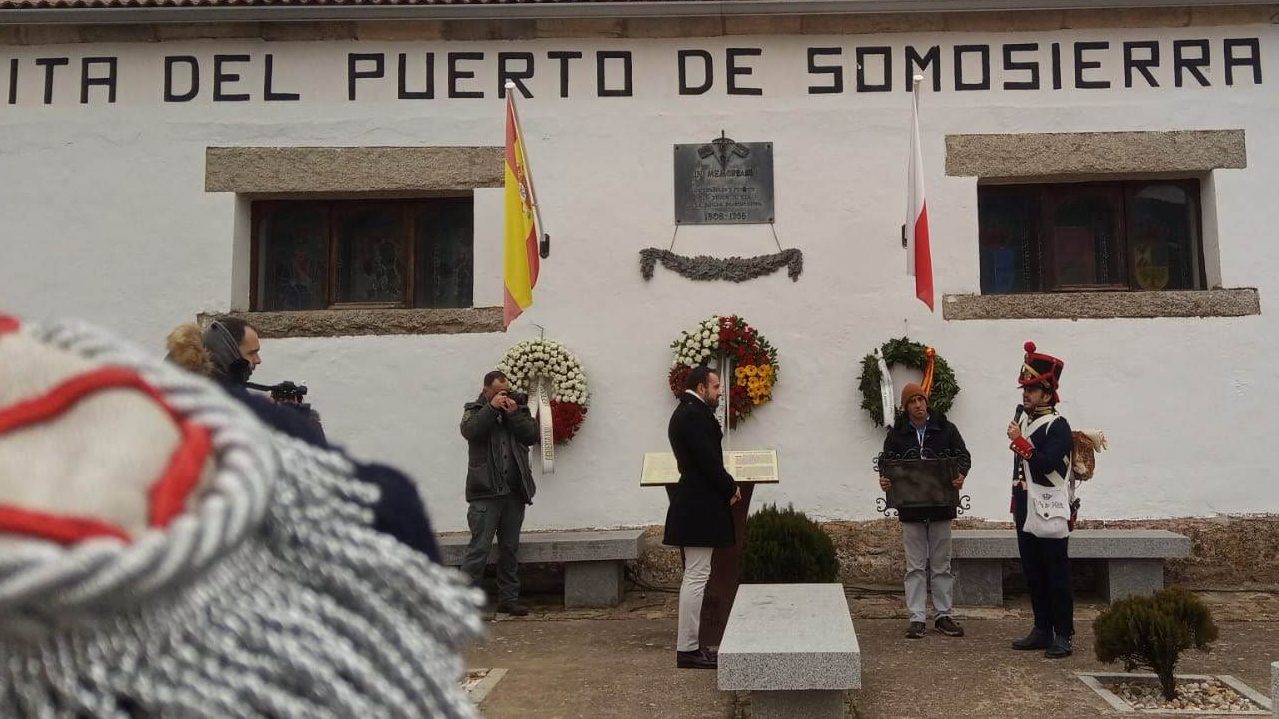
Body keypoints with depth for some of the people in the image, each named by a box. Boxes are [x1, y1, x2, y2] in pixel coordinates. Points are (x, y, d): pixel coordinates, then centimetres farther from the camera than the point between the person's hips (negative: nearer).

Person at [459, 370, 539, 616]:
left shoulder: (519, 408, 13)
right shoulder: (475, 410, 5)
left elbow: (532, 436, 0)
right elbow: (469, 430, -15)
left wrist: (514, 414, -9)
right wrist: (492, 408, -15)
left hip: (514, 492, 4)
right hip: (486, 492, -4)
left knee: (510, 548, 11)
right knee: (479, 547, -9)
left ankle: (508, 599, 19)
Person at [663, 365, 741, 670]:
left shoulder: (688, 413, 17)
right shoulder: (694, 415, -16)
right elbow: (708, 460, -20)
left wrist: (726, 487, 6)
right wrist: (731, 488, -7)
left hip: (694, 505, 11)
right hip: (700, 507, -11)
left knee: (694, 576, 14)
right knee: (696, 577, -7)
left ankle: (689, 644, 20)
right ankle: (687, 649, -3)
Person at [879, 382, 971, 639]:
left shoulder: (946, 429, 3)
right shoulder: (897, 434, 4)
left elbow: (963, 457, 2)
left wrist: (960, 474, -19)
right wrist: (885, 480, -18)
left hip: (941, 505, 0)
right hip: (910, 508, 0)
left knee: (941, 565, 9)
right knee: (916, 566, 4)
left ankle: (944, 615, 17)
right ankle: (917, 618, 8)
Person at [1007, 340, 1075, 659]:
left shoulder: (1057, 425, -12)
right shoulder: (1023, 417, 12)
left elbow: (1044, 464, -24)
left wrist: (1019, 441, -20)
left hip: (1051, 512, -8)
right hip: (1027, 511, 8)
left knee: (1057, 575, -2)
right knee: (1033, 575, 12)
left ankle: (1063, 635, 4)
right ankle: (1042, 630, 21)